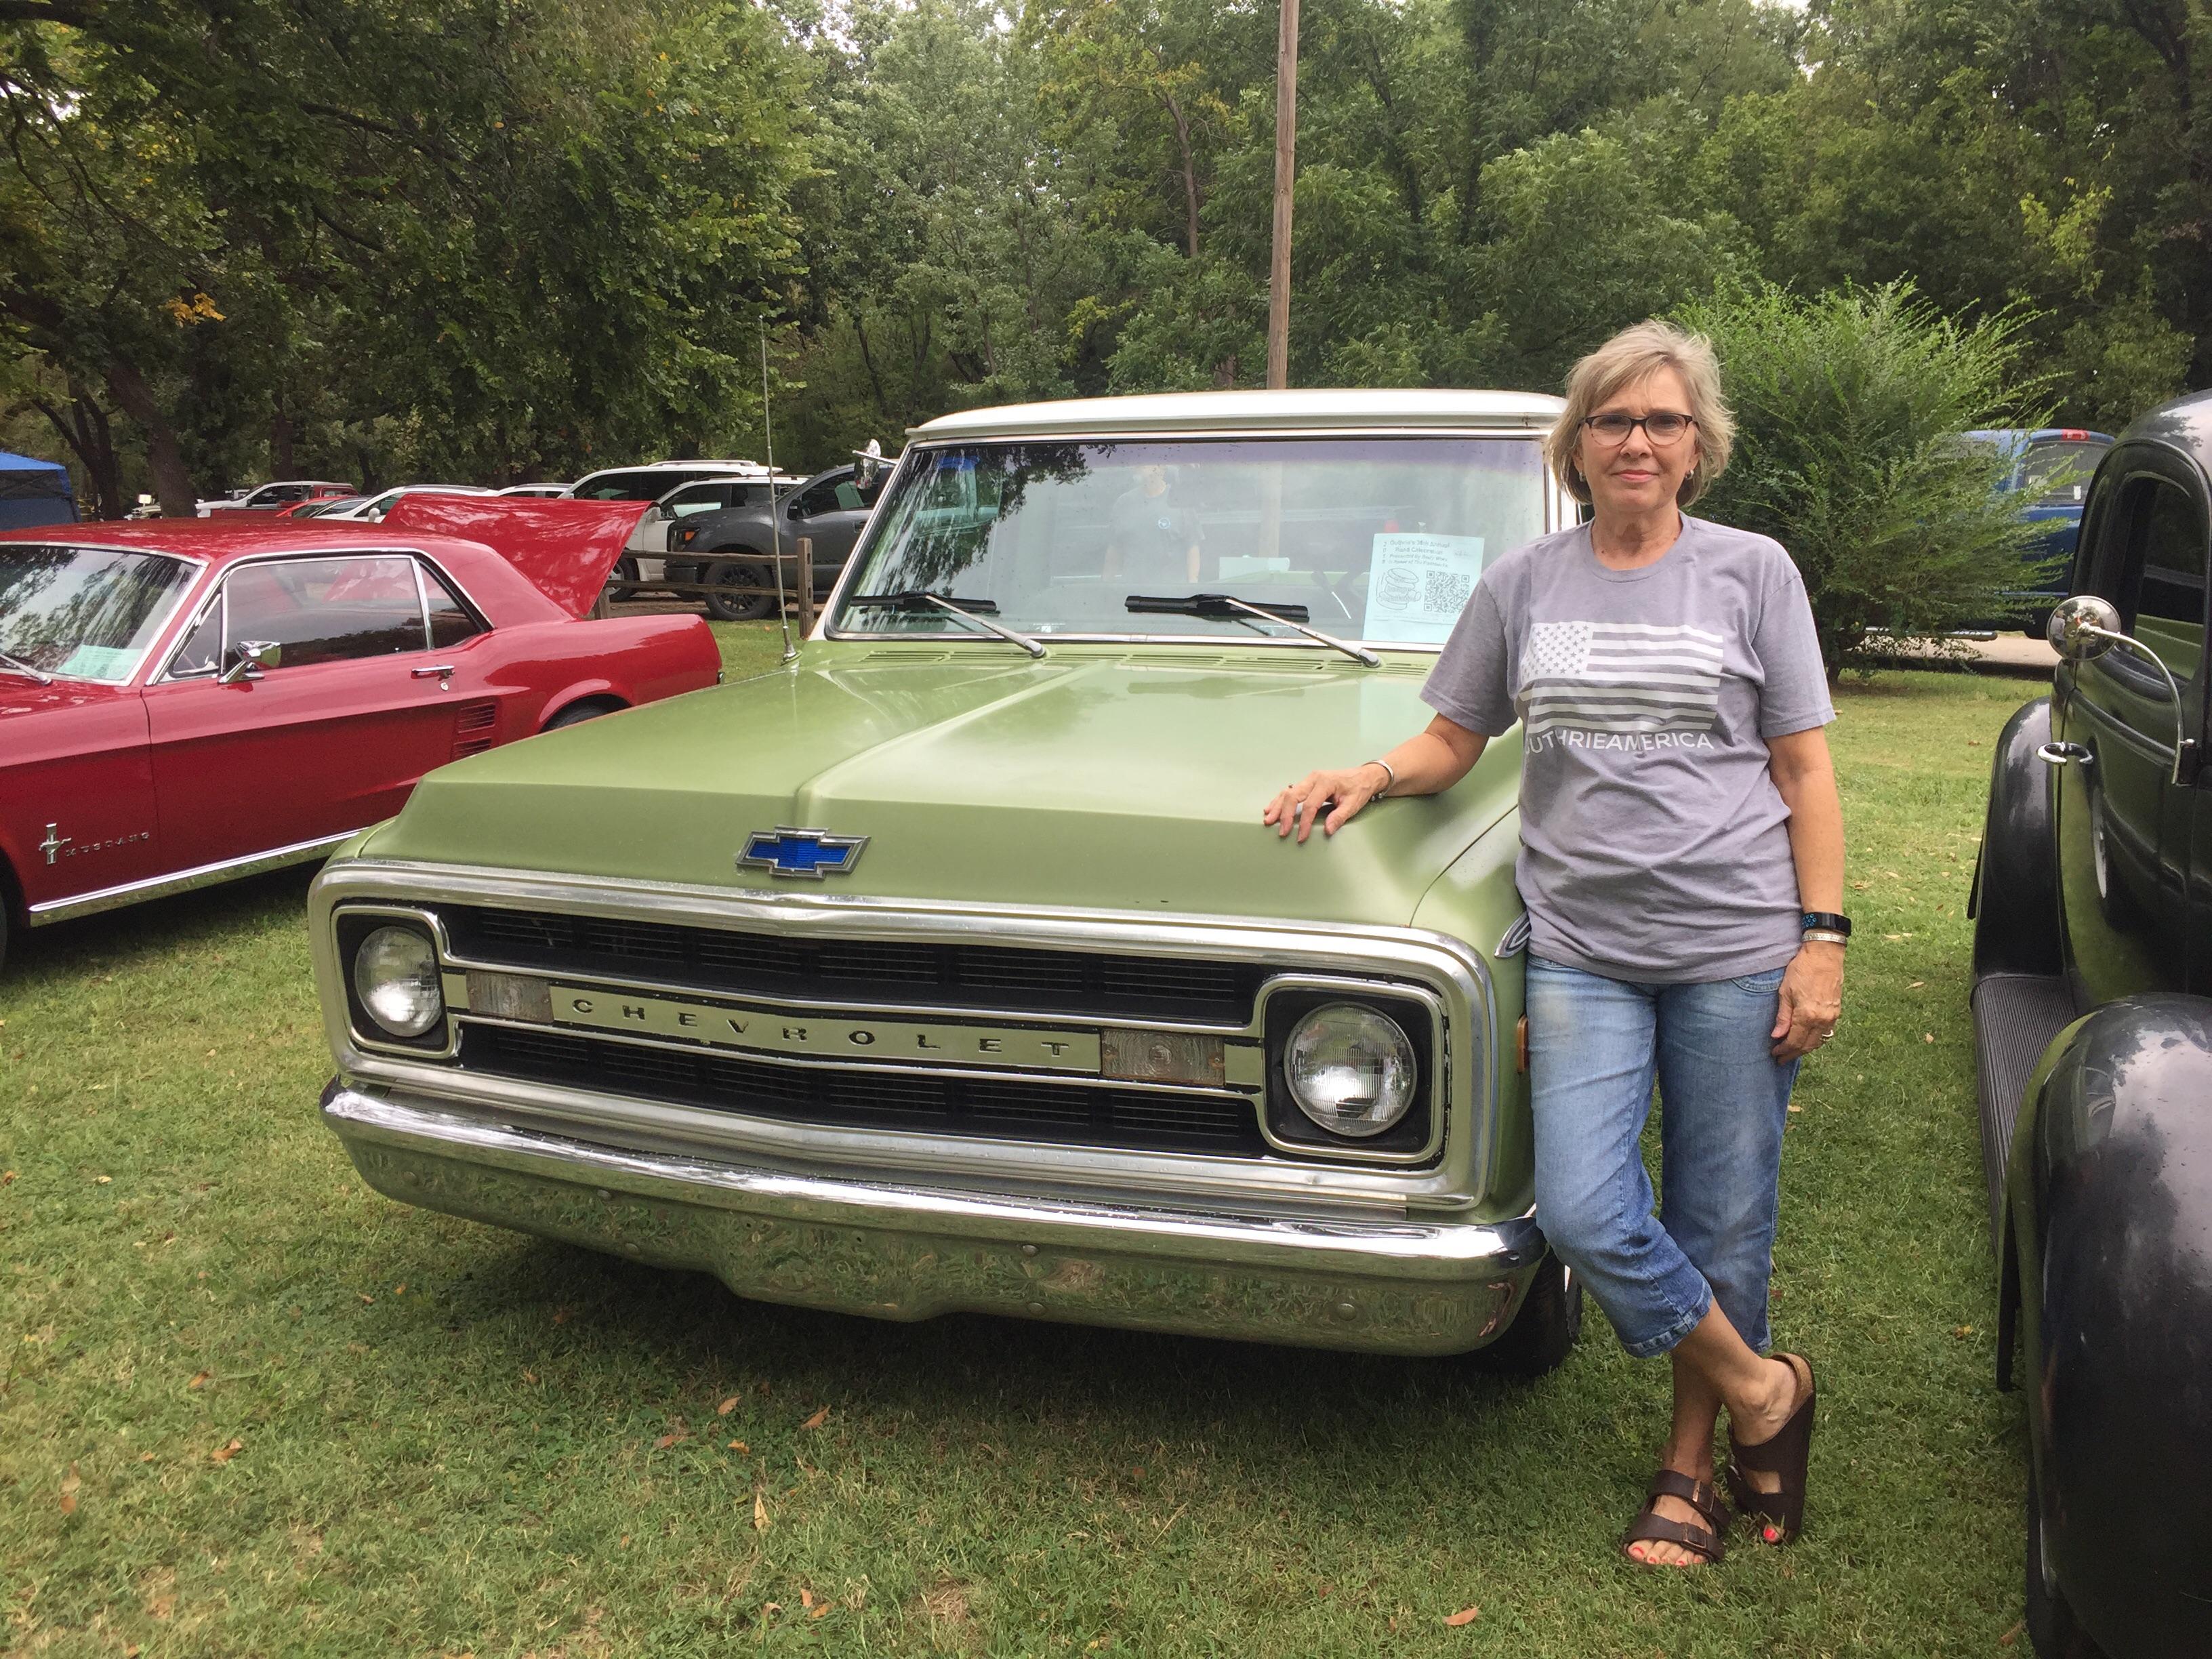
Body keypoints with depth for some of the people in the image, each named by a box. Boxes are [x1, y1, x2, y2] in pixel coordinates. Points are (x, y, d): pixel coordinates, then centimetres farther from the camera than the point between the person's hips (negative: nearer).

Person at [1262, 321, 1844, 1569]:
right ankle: (1762, 1389, 16)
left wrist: (1823, 938, -5)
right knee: (1585, 1214, -9)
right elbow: (1454, 741, 13)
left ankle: (1692, 1458, 29)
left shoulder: (1753, 572, 3)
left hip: (1736, 946, -1)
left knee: (1720, 1223, 7)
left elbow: (1805, 771, 3)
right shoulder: (1525, 583, 9)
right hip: (1582, 943, 2)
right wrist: (1373, 776, -8)